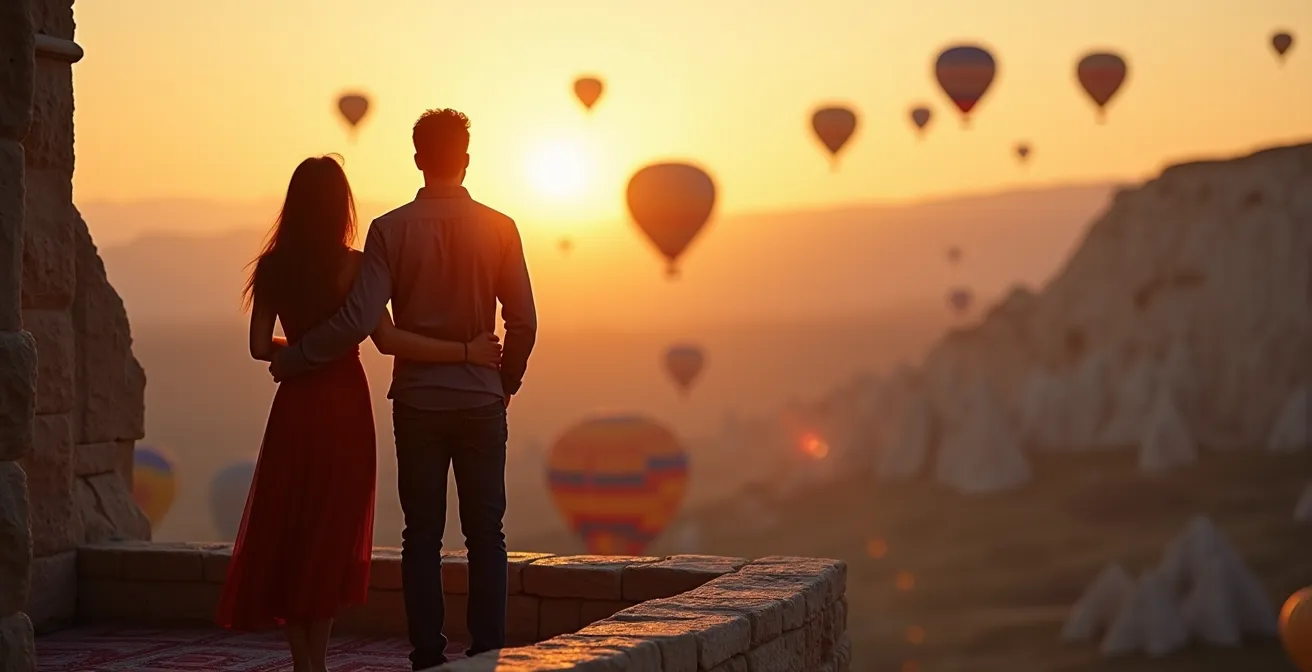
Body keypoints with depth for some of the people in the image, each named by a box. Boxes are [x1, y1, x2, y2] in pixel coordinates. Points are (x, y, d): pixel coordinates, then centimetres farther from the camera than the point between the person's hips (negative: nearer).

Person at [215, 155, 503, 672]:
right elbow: (388, 340, -19)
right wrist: (466, 352, -15)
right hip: (343, 405, -3)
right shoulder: (351, 265, -12)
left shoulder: (272, 267, 0)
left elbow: (260, 347, 3)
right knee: (332, 532, 7)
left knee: (287, 530, 11)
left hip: (294, 406, 3)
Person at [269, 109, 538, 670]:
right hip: (481, 402, 0)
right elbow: (522, 322, -2)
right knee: (485, 537, 6)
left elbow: (357, 320, -13)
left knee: (421, 537, 6)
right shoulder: (499, 229, -3)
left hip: (416, 402, 0)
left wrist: (290, 360, -1)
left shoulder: (391, 230, -6)